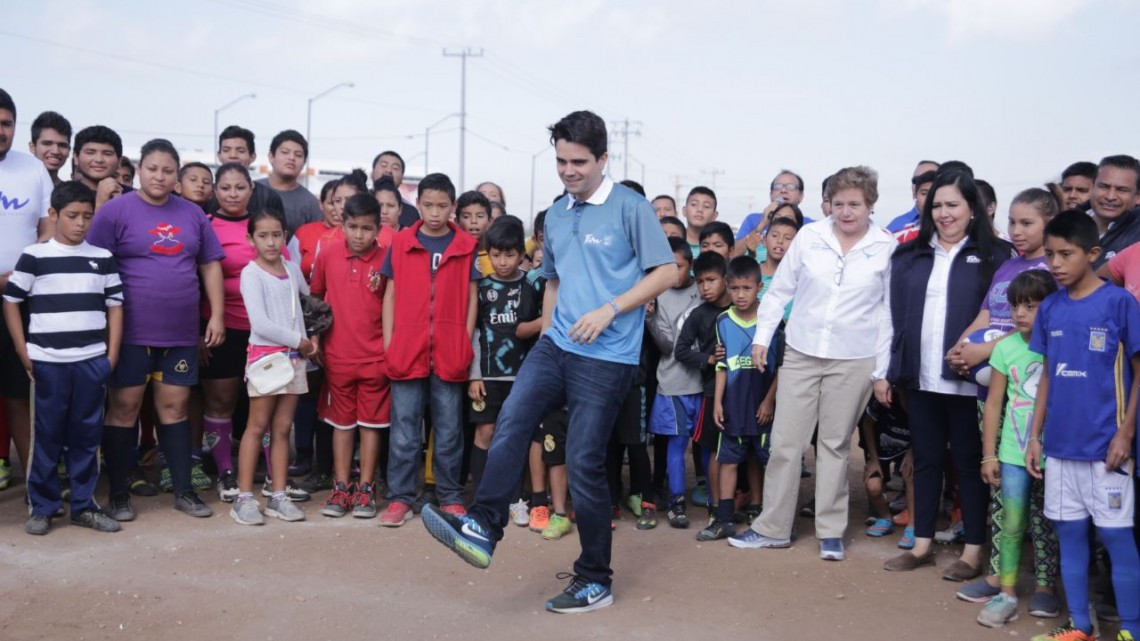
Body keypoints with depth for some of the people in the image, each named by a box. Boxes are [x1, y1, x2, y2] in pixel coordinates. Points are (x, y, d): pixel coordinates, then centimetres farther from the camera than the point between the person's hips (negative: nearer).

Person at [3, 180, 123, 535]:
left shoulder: (103, 258, 7)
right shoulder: (34, 256, 0)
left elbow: (115, 306, 10)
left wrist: (112, 354, 4)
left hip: (92, 361, 2)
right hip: (47, 361, -2)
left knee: (86, 435, 7)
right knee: (47, 435, 4)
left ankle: (84, 506, 17)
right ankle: (41, 507, 15)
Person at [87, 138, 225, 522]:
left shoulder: (193, 214, 10)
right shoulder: (116, 211, -3)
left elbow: (210, 266, 12)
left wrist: (217, 315, 4)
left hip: (181, 333, 3)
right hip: (130, 332, -3)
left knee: (175, 408, 10)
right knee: (124, 409, 4)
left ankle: (183, 491, 18)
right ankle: (118, 494, 14)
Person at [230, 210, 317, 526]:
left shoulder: (292, 269, 9)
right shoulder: (251, 273, -7)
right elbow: (260, 323, -16)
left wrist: (312, 339, 1)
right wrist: (299, 341, -11)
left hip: (294, 356, 5)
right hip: (265, 354, -5)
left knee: (283, 428, 7)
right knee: (257, 426, -2)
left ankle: (278, 496, 12)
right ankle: (244, 497, 4)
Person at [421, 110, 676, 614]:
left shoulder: (631, 208, -6)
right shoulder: (556, 215, 14)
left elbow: (666, 272, -9)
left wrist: (609, 310, -17)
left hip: (606, 358, -6)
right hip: (556, 346, 6)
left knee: (584, 463, -3)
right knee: (511, 422, -17)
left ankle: (595, 581, 11)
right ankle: (482, 529, -16)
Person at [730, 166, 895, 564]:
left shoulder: (886, 248, -2)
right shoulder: (809, 237, 0)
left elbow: (890, 311, 1)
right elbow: (780, 289, 7)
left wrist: (883, 371, -1)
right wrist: (762, 337, 3)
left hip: (853, 361, -1)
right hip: (801, 354, 2)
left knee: (835, 444, 8)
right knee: (785, 442, 4)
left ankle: (831, 531, 21)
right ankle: (773, 528, 15)